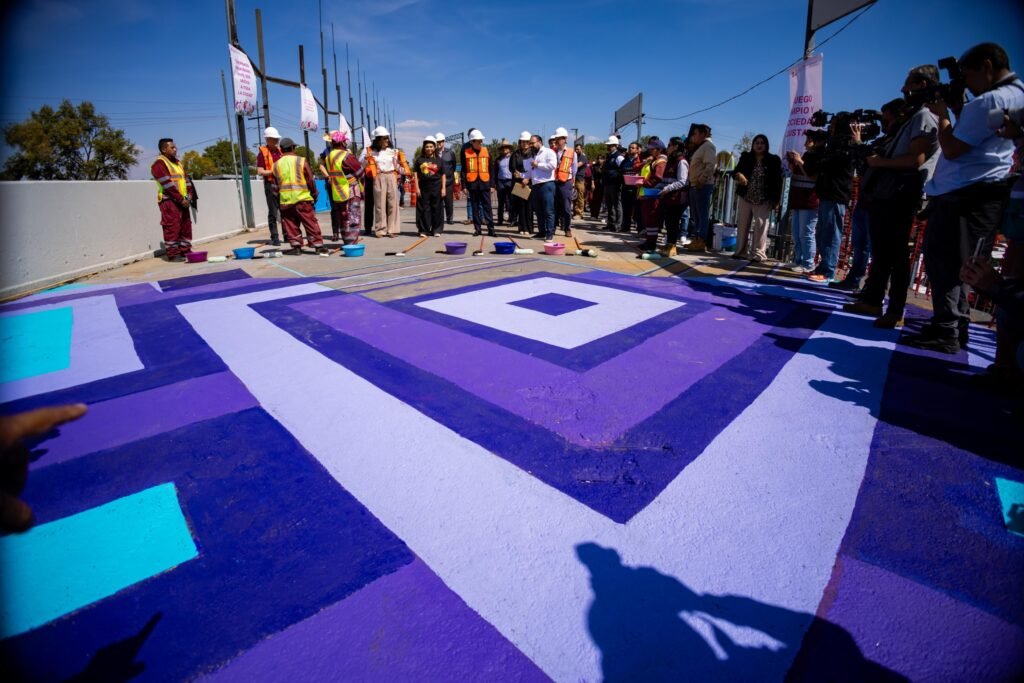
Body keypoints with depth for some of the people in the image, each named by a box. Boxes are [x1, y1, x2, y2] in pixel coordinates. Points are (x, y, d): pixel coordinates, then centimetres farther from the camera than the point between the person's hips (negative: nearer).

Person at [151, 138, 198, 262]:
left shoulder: (178, 163, 19)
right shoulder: (159, 163, -8)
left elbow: (186, 179, 14)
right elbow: (167, 184, -16)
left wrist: (188, 195, -2)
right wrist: (181, 199, -19)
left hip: (182, 201, 8)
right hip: (169, 201, -8)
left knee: (186, 226, 9)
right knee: (172, 227, -9)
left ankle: (185, 250, 17)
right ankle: (172, 254, -6)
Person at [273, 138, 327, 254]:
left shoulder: (276, 165, 8)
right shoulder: (301, 161, -2)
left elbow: (276, 185, 12)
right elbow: (310, 180, -2)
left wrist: (277, 197, 22)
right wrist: (314, 194, 9)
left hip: (285, 200, 3)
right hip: (302, 198, -3)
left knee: (291, 224, 9)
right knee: (311, 223, 1)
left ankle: (296, 246, 8)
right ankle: (318, 245, 0)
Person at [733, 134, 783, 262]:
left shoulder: (774, 160, 1)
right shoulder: (746, 157, 7)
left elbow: (778, 182, -1)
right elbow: (736, 171, 0)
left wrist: (776, 200, -7)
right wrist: (738, 175, -26)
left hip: (763, 200, -3)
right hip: (745, 198, 3)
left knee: (760, 226, -5)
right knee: (742, 225, 6)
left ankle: (758, 254, -3)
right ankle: (741, 251, 14)